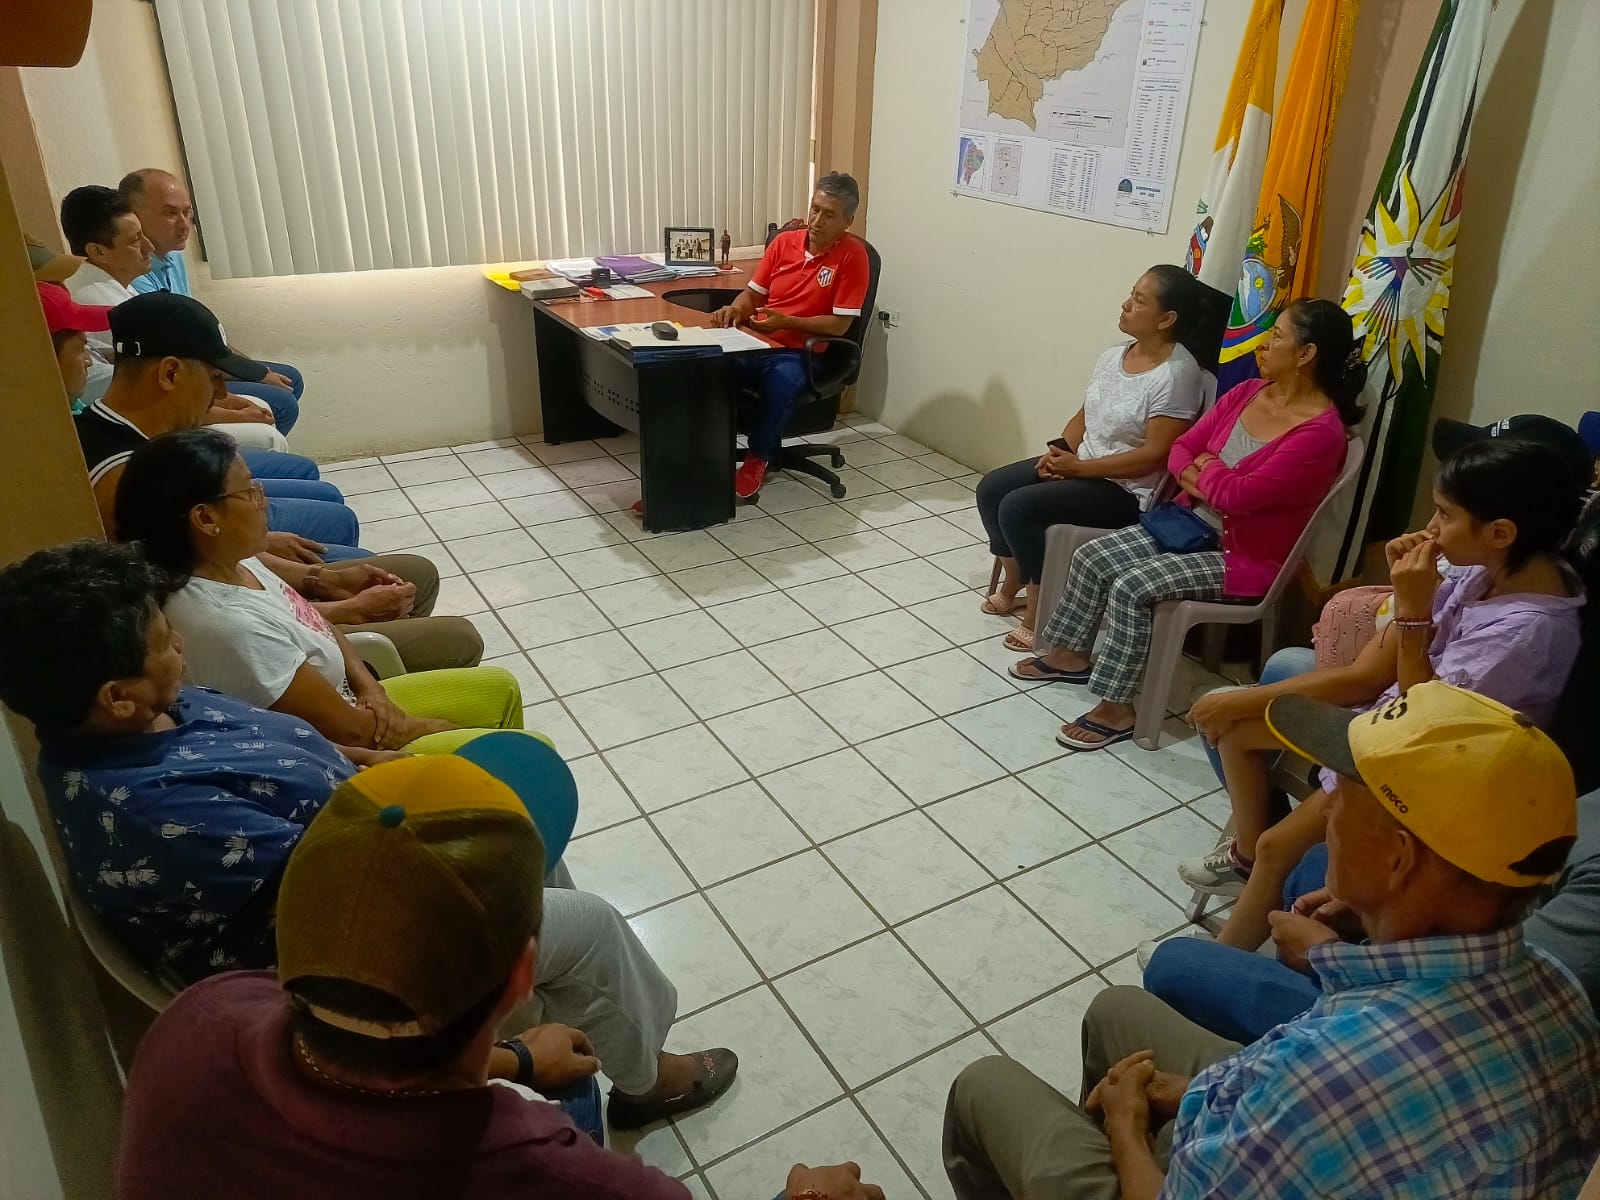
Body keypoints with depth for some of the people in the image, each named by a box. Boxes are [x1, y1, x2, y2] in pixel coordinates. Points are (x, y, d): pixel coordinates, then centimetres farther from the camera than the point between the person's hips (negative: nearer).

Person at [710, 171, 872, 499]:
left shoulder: (853, 255, -7)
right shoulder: (783, 242, 8)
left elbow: (839, 324, -10)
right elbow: (753, 294, 14)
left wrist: (786, 322, -18)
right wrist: (734, 310, -9)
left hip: (802, 354, -4)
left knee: (781, 381, -37)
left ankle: (757, 458, -14)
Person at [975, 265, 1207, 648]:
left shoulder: (1176, 374, -19)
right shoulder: (1114, 356, 6)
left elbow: (1155, 454, -23)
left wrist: (1078, 467, -21)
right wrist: (1060, 450, -6)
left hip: (1127, 490, -9)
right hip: (1080, 465, 9)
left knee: (1017, 507, -22)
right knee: (991, 488, 0)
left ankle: (1040, 608, -6)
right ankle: (1013, 582, 17)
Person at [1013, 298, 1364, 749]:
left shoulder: (1320, 432, -23)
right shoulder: (1247, 393, 3)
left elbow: (1239, 494, -27)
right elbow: (1181, 450, 6)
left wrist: (1206, 468, -7)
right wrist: (1204, 480, -14)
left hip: (1244, 557, -8)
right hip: (1191, 524, 8)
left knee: (1132, 587, -26)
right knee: (1091, 557, -3)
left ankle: (1116, 709, -13)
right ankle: (1072, 654, 18)